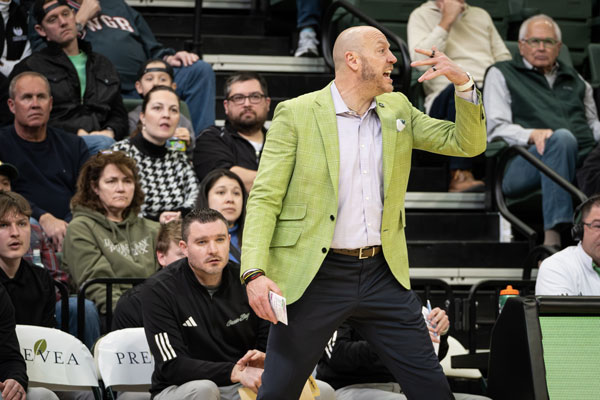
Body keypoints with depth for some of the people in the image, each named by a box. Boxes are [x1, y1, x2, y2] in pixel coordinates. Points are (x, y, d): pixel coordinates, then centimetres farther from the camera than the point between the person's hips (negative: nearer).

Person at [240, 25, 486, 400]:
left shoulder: (397, 110, 11)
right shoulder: (296, 114, -4)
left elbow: (467, 143, 10)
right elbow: (264, 199, -7)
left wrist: (463, 82, -7)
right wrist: (255, 272, -20)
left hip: (382, 272, 4)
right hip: (315, 278, -4)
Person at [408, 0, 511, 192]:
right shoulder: (421, 15, 12)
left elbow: (504, 58, 24)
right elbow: (421, 60, -5)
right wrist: (446, 21, -4)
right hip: (443, 99, -4)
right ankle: (460, 175, -46)